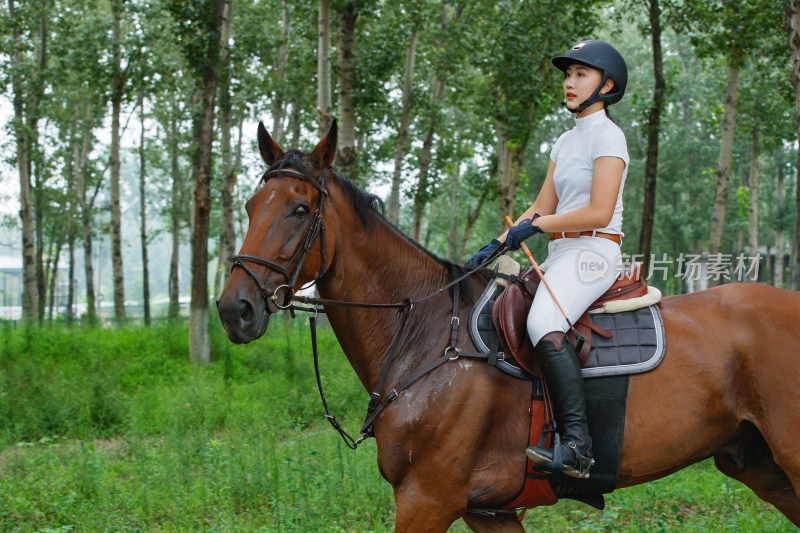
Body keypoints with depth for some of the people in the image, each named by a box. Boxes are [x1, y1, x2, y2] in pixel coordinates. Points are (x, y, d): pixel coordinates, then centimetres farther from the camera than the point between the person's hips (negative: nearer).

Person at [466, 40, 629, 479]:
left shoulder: (607, 136, -6)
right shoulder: (566, 141, 20)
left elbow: (599, 213, -16)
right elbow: (542, 208, 20)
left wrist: (537, 226, -13)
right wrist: (498, 244, 9)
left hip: (592, 253, -10)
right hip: (560, 254, 10)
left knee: (544, 324, -33)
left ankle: (576, 445, -39)